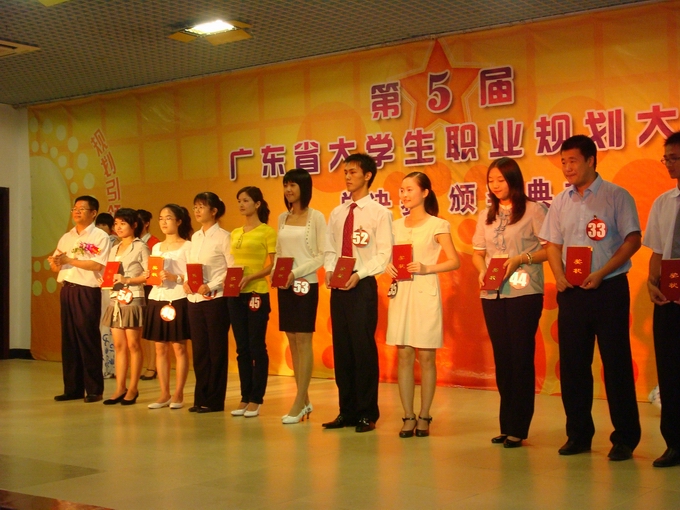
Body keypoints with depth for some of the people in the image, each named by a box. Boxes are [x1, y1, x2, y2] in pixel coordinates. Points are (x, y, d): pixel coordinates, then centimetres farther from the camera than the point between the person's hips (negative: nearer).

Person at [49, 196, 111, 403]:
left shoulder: (100, 236, -2)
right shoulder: (66, 237, 18)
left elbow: (98, 264, -16)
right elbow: (55, 266, 16)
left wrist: (69, 260, -15)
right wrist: (56, 262, -8)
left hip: (87, 291, -6)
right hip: (66, 290, 6)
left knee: (88, 339, -4)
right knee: (69, 339, 7)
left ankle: (94, 389, 3)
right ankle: (72, 388, 14)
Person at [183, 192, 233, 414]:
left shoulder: (223, 237, -6)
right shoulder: (195, 237, 14)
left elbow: (233, 269, -12)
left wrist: (211, 286, -18)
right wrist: (186, 282, -2)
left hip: (215, 299, -6)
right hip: (194, 299, 6)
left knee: (216, 350, 1)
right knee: (199, 349, 8)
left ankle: (214, 401, 6)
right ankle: (201, 398, 15)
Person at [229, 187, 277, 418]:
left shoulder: (267, 231, -3)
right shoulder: (235, 233, 15)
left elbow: (274, 265, -7)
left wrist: (250, 277, -20)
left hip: (257, 293, -6)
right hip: (236, 295, 6)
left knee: (257, 346, -1)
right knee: (242, 348, 8)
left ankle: (256, 399, 5)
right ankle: (245, 397, 14)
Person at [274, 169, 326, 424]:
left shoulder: (316, 217, -4)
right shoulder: (282, 218, 13)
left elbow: (322, 255, -8)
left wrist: (296, 272, -16)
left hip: (306, 284, -6)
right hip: (284, 286, 6)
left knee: (303, 340, -5)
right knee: (292, 341, 6)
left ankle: (299, 404, -3)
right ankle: (304, 400, 13)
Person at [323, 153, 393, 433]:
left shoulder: (379, 212, -3)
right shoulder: (337, 213, 14)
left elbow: (383, 253, -8)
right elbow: (330, 249, 15)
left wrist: (359, 275, -19)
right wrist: (329, 270, -5)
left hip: (362, 285, -6)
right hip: (339, 286, 6)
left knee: (363, 347, -4)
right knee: (341, 348, 8)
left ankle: (367, 413, 7)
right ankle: (347, 411, 16)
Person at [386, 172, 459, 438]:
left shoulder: (437, 225, 0)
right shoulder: (397, 226, 14)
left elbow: (454, 261, -4)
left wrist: (426, 268, -16)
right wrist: (388, 267, -2)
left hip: (425, 294, -4)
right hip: (401, 293, 4)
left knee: (426, 356, 0)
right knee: (404, 355, 2)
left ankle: (424, 417, 8)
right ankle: (408, 417, 8)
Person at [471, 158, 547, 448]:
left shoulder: (533, 210, -2)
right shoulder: (486, 216, 15)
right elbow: (478, 253, 18)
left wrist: (521, 259, -17)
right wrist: (482, 270, -2)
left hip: (524, 293, -5)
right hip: (492, 295, 5)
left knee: (521, 358, -2)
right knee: (502, 358, 8)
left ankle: (518, 429, 4)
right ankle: (506, 426, 16)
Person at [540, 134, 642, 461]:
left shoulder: (616, 196, -3)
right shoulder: (561, 202, 11)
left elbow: (632, 239, -7)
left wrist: (601, 274, -16)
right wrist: (559, 276, -4)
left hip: (608, 288, -5)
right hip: (571, 291, 5)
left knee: (616, 363, -1)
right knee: (572, 364, 7)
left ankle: (625, 438, 9)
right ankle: (578, 434, 18)